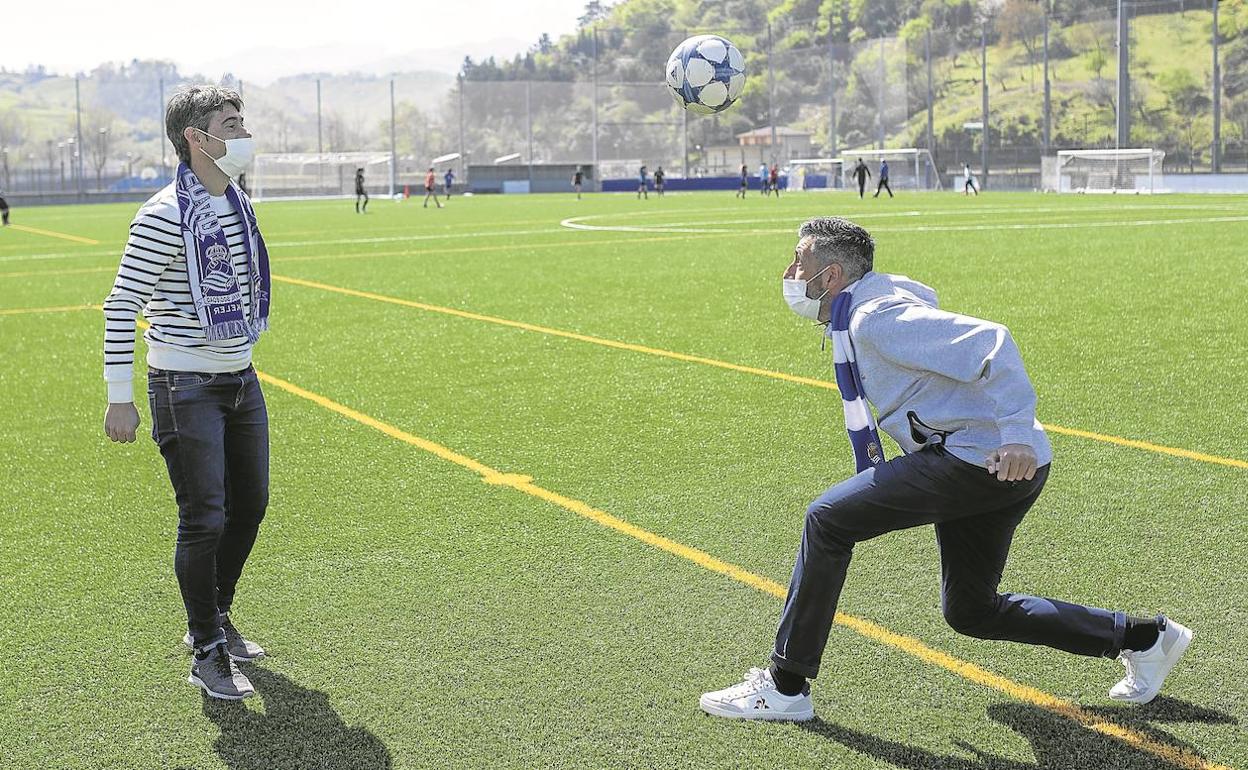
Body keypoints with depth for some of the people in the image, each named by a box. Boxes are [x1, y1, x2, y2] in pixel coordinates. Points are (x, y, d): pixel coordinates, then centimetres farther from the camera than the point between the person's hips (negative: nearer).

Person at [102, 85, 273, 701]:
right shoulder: (166, 215, -16)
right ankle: (207, 652, 10)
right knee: (205, 518, -5)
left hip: (240, 380, 8)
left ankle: (215, 619, 34)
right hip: (186, 388, -8)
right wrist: (120, 397, -16)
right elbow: (120, 305, -15)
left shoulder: (239, 204, 9)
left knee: (249, 505, 13)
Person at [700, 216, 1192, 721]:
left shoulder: (875, 319, -15)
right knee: (971, 610, 21)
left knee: (828, 519, -11)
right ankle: (1140, 637, 26)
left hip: (986, 457, -11)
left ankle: (786, 686, -5)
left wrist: (1017, 433, -31)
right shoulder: (861, 316, 16)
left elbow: (988, 342, -24)